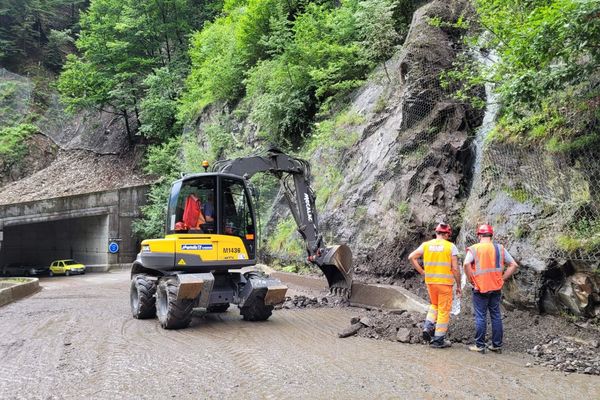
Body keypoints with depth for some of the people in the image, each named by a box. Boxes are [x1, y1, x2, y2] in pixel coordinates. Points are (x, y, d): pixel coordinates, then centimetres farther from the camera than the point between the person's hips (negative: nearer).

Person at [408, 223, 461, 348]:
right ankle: (438, 340, 11)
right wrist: (458, 285, 1)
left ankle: (428, 327, 6)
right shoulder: (451, 246, -7)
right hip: (445, 282, -4)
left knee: (434, 305, 25)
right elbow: (455, 269, -9)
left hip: (430, 282, 4)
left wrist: (422, 272, 7)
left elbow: (411, 257, 2)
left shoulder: (426, 245, 3)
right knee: (444, 311, 7)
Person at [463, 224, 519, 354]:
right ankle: (497, 345, 18)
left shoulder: (474, 248, -7)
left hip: (480, 288, -4)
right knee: (496, 316, 12)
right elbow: (514, 265, 4)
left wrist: (471, 279, -10)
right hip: (496, 288, 4)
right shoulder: (500, 248, 5)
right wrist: (502, 278, 6)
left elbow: (466, 264, -23)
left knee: (480, 317, 2)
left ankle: (480, 345, 6)